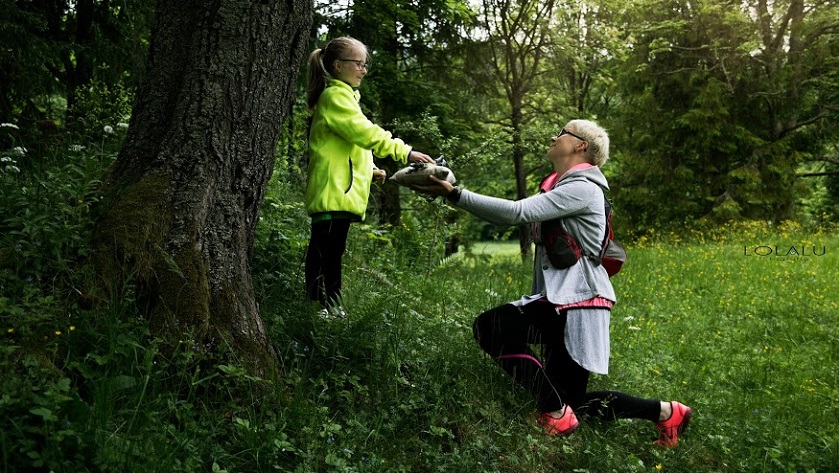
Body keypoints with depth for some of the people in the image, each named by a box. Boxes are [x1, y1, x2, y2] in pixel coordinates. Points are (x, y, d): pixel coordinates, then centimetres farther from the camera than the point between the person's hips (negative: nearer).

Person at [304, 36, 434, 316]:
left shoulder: (344, 97, 25)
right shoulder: (336, 96, -8)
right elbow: (365, 133, -20)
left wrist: (370, 170, 14)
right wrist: (405, 152, -24)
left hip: (343, 193, 10)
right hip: (334, 193, -10)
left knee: (332, 254, 12)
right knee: (324, 255, -9)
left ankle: (330, 308, 18)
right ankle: (319, 307, -8)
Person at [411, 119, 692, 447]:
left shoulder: (581, 188, -10)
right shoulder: (559, 187, 20)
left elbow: (517, 213, -21)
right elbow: (511, 218, 11)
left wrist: (455, 195, -22)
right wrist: (453, 194, 0)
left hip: (577, 299, -10)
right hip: (563, 299, 10)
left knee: (490, 327, -20)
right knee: (573, 399, 9)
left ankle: (556, 415, -13)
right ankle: (665, 412, 19)